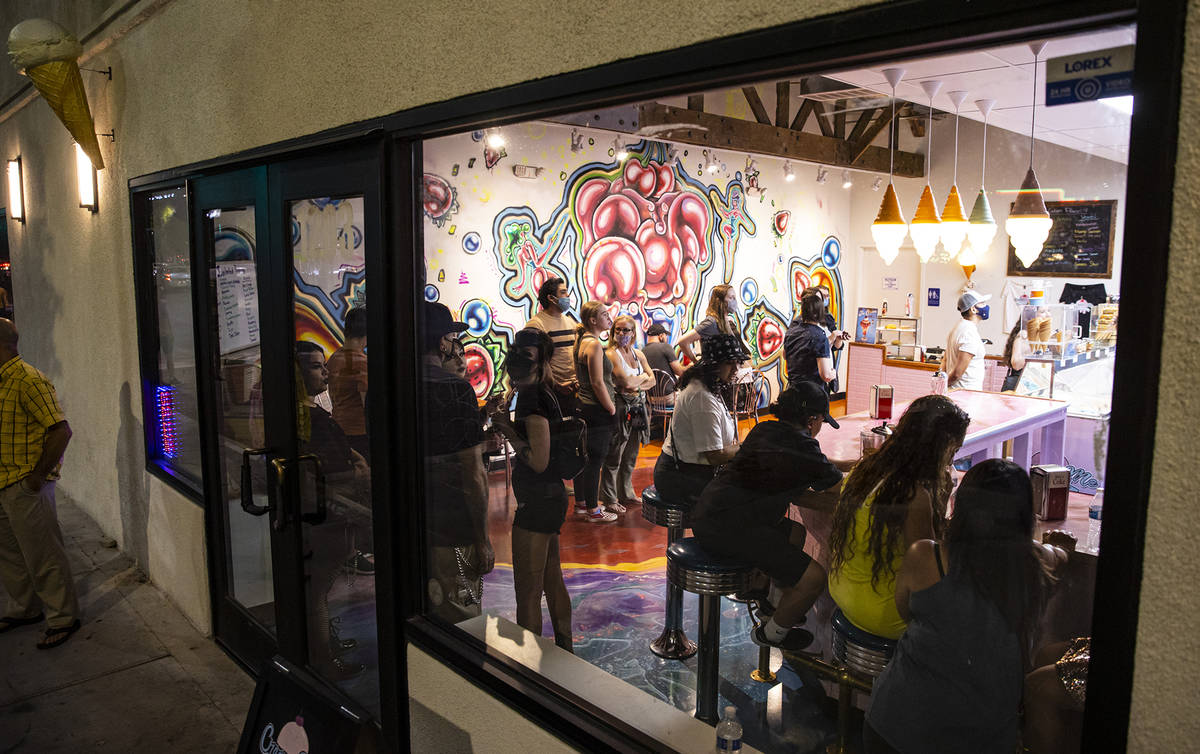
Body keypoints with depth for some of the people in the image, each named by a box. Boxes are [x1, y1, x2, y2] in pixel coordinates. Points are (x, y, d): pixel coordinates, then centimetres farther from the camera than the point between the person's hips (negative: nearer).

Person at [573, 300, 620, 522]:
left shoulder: (581, 340, 11)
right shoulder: (594, 344, -18)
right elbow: (598, 383, -20)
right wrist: (612, 409, -12)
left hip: (583, 407, 10)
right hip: (597, 411, -10)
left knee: (585, 457, 18)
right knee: (595, 460, -2)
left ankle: (581, 502, 30)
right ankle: (593, 511, 6)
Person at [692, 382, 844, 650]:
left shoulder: (763, 430, 14)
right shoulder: (802, 447, -11)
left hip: (708, 515, 10)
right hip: (728, 527, -10)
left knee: (796, 532, 28)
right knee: (814, 577, -7)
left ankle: (775, 601, 44)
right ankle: (772, 633, 17)